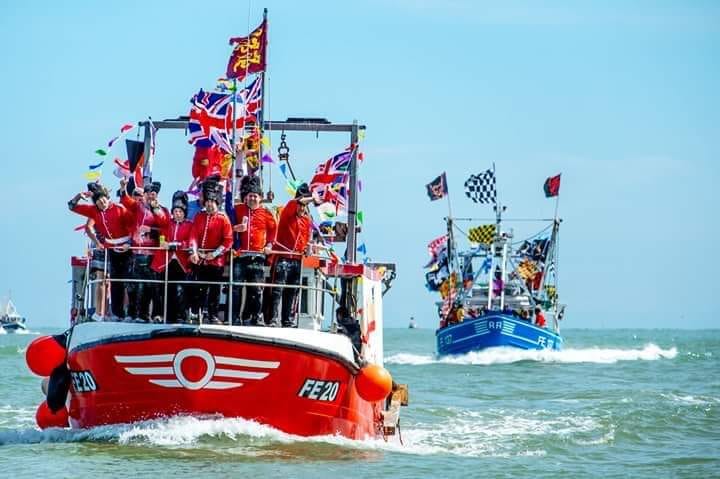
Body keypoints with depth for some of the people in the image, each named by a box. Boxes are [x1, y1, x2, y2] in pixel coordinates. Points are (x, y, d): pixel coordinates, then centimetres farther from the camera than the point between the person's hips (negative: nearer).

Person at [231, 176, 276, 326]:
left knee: (256, 289, 2)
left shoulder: (265, 213, 8)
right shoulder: (237, 210, 5)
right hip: (240, 254, -1)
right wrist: (235, 228, -11)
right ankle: (235, 317, -2)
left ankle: (256, 316, 7)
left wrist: (269, 244, 10)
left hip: (257, 255, 1)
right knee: (236, 288, -4)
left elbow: (273, 229, 20)